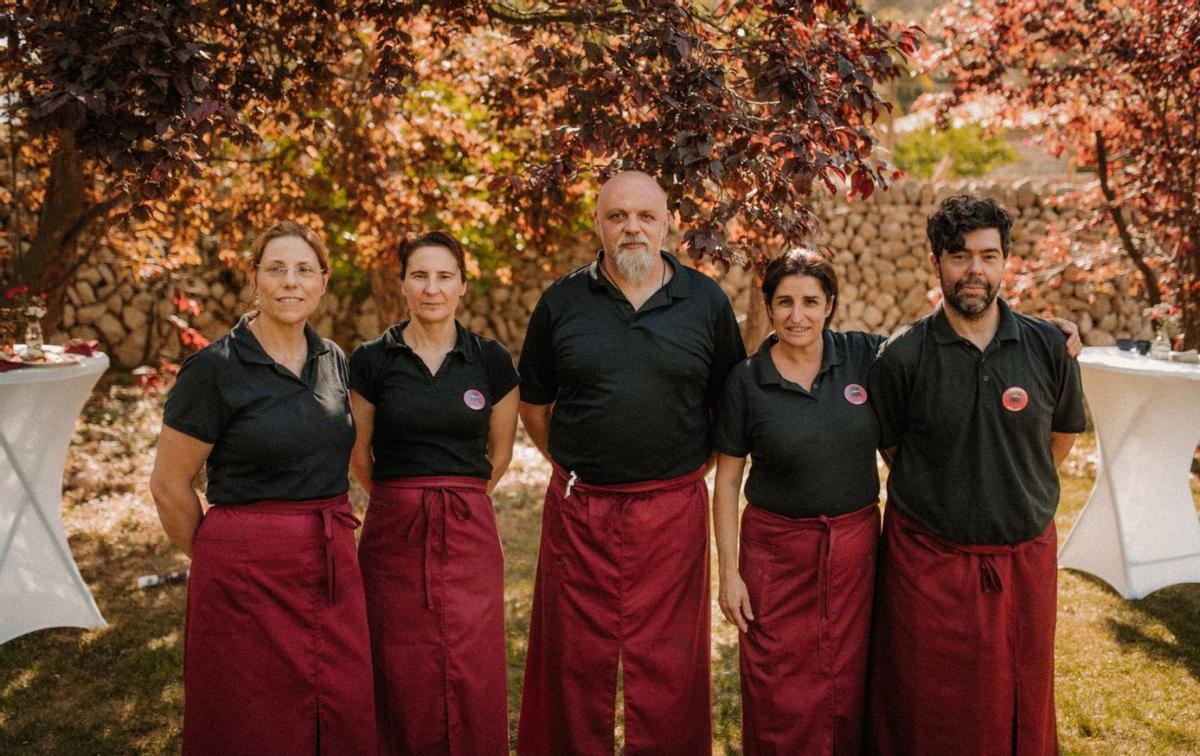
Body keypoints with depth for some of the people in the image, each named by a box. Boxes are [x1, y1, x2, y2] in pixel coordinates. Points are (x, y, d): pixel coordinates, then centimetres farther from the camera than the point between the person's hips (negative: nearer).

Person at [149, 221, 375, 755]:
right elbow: (168, 488, -5)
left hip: (333, 564, 5)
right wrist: (216, 558, 6)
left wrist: (328, 539, 16)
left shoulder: (333, 360, 7)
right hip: (248, 571, -5)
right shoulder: (214, 368, -11)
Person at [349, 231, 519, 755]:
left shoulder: (491, 360, 2)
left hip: (469, 532, 1)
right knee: (403, 679, 6)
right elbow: (358, 453, 10)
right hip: (393, 535, 0)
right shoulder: (371, 360, 0)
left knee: (474, 679, 1)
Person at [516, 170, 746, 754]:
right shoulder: (562, 302, 3)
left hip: (672, 509, 0)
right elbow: (533, 405, 13)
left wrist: (694, 468, 5)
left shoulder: (706, 302, 3)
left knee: (667, 664, 8)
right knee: (575, 664, 11)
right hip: (578, 511, 1)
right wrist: (571, 466, 8)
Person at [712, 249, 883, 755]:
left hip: (855, 545, 2)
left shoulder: (865, 356, -2)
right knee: (779, 699, 5)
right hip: (775, 550, -1)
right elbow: (727, 480, -2)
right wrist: (728, 571, -5)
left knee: (847, 688, 13)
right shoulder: (746, 381, -5)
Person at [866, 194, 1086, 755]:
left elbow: (1062, 435, 13)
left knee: (1020, 707, 16)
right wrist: (942, 498, 7)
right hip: (929, 560, -2)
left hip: (1025, 556, 2)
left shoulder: (1047, 347, -3)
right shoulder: (902, 356, -9)